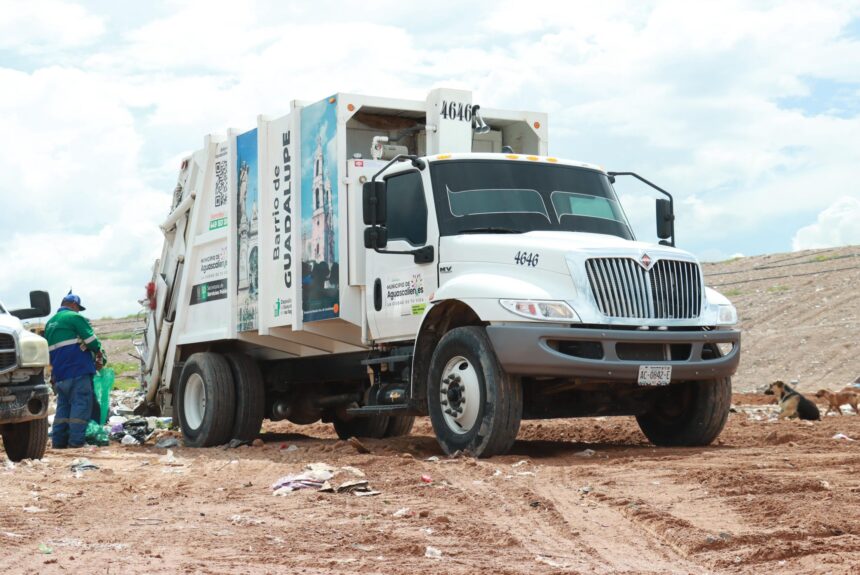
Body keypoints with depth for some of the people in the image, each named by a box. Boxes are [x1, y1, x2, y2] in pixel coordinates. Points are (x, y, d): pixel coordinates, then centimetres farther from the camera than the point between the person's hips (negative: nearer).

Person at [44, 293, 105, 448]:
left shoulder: (50, 323, 22)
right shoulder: (74, 317, -4)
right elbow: (91, 340, -10)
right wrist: (100, 355, 6)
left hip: (59, 373, 8)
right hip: (78, 371, -8)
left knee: (63, 405, 13)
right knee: (81, 404, -6)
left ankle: (58, 440, 11)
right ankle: (76, 440, -11)